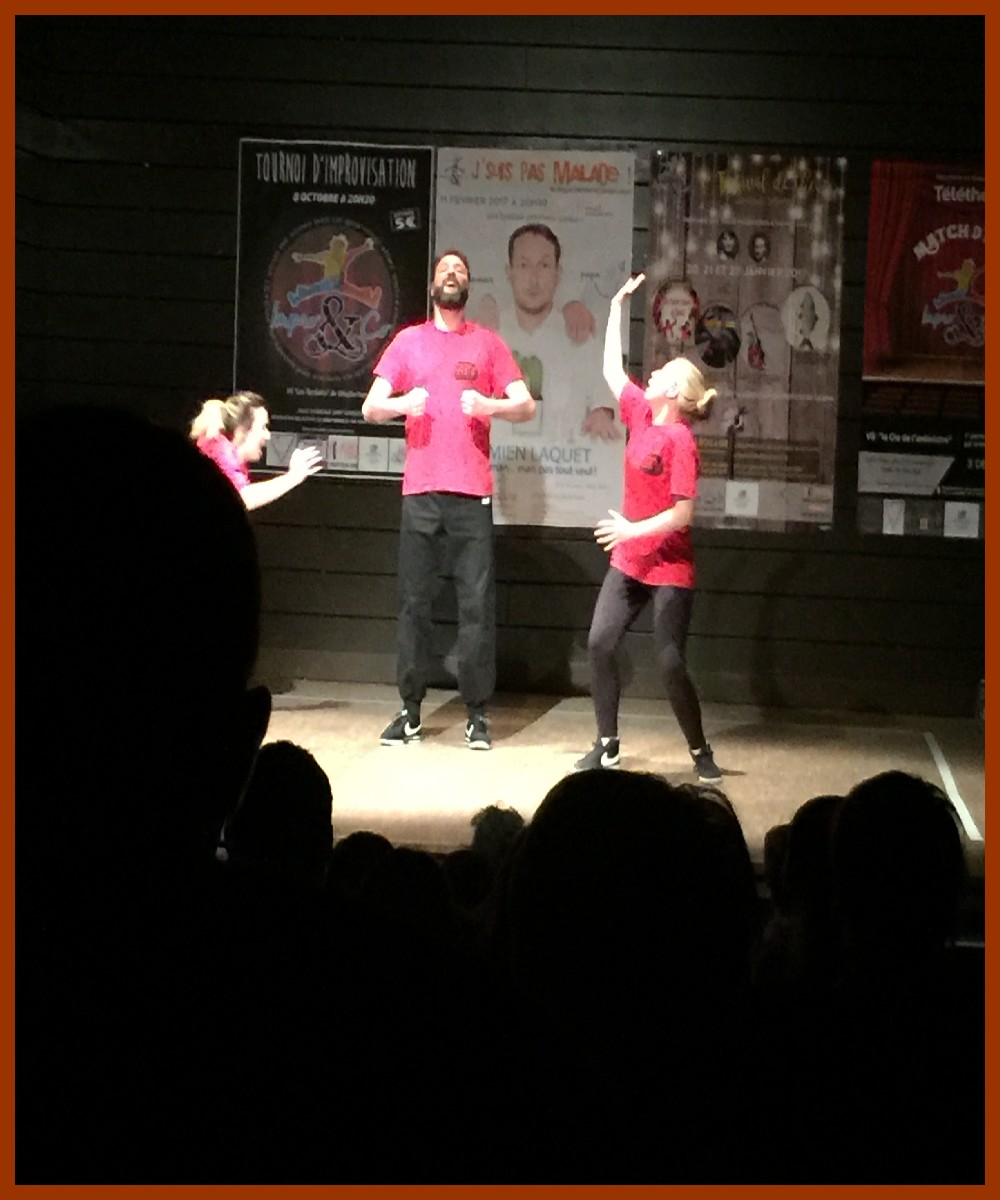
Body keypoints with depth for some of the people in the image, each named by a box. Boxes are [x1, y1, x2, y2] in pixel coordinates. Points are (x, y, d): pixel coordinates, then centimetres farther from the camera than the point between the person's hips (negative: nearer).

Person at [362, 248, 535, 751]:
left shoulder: (488, 343, 11)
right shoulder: (409, 340, 12)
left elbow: (526, 406, 6)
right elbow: (370, 408, 6)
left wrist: (489, 404, -14)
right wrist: (402, 403, -15)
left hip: (472, 492, -1)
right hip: (419, 490, 1)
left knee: (477, 604, -4)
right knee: (413, 602, 1)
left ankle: (477, 714, 2)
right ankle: (410, 711, 7)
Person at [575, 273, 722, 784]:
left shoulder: (679, 440, -18)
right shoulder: (641, 413, 4)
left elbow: (683, 513, -21)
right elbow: (612, 369, 16)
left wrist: (633, 529, -21)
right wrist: (617, 307, 17)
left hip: (669, 569, -8)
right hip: (628, 563, 8)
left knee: (670, 664, -6)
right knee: (599, 644, -1)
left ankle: (700, 752, 10)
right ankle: (607, 745, 9)